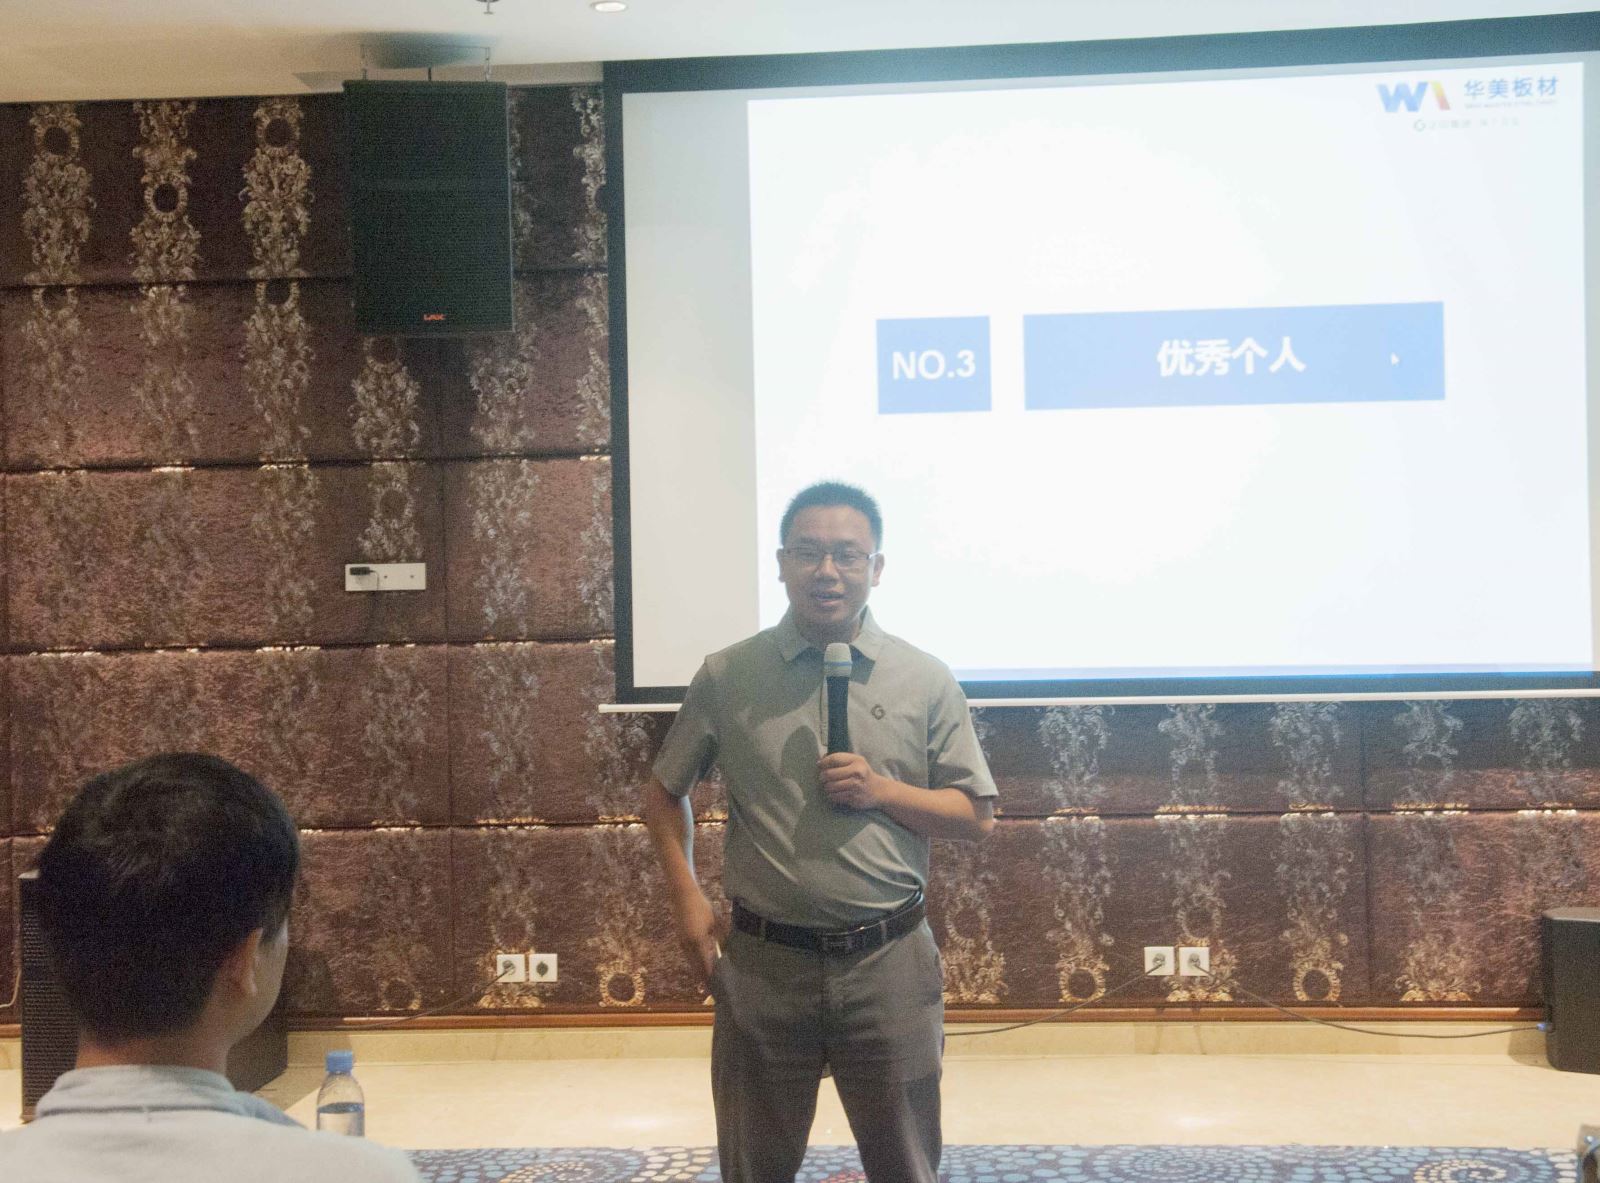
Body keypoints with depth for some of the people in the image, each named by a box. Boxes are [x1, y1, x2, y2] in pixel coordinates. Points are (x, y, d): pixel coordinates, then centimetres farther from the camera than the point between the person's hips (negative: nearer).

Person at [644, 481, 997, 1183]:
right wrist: (687, 899, -2)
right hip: (764, 964, 0)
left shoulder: (925, 682, -1)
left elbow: (977, 816, 3)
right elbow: (665, 791, 10)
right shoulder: (727, 677, -1)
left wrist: (882, 791, -12)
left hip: (889, 965, 0)